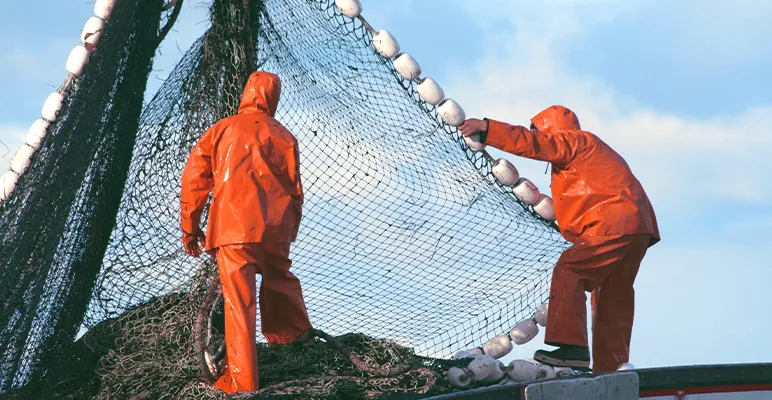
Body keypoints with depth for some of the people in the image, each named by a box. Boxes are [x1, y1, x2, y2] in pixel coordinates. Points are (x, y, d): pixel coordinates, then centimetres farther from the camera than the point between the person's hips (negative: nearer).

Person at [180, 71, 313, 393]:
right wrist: (290, 231, 21)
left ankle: (241, 380, -5)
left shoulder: (221, 130, 9)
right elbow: (294, 189, 10)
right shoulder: (283, 136, 11)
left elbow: (194, 177, 6)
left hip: (232, 227, -2)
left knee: (239, 300, -3)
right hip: (276, 227, 2)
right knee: (279, 279, 28)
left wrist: (189, 228, 12)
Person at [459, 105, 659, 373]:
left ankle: (572, 347, -22)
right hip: (636, 229, 11)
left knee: (569, 271, -13)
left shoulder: (574, 140, 1)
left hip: (615, 225, -11)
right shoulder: (590, 150, 31)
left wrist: (486, 128, -13)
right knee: (613, 298, 12)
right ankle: (611, 368, 14)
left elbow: (533, 143, -12)